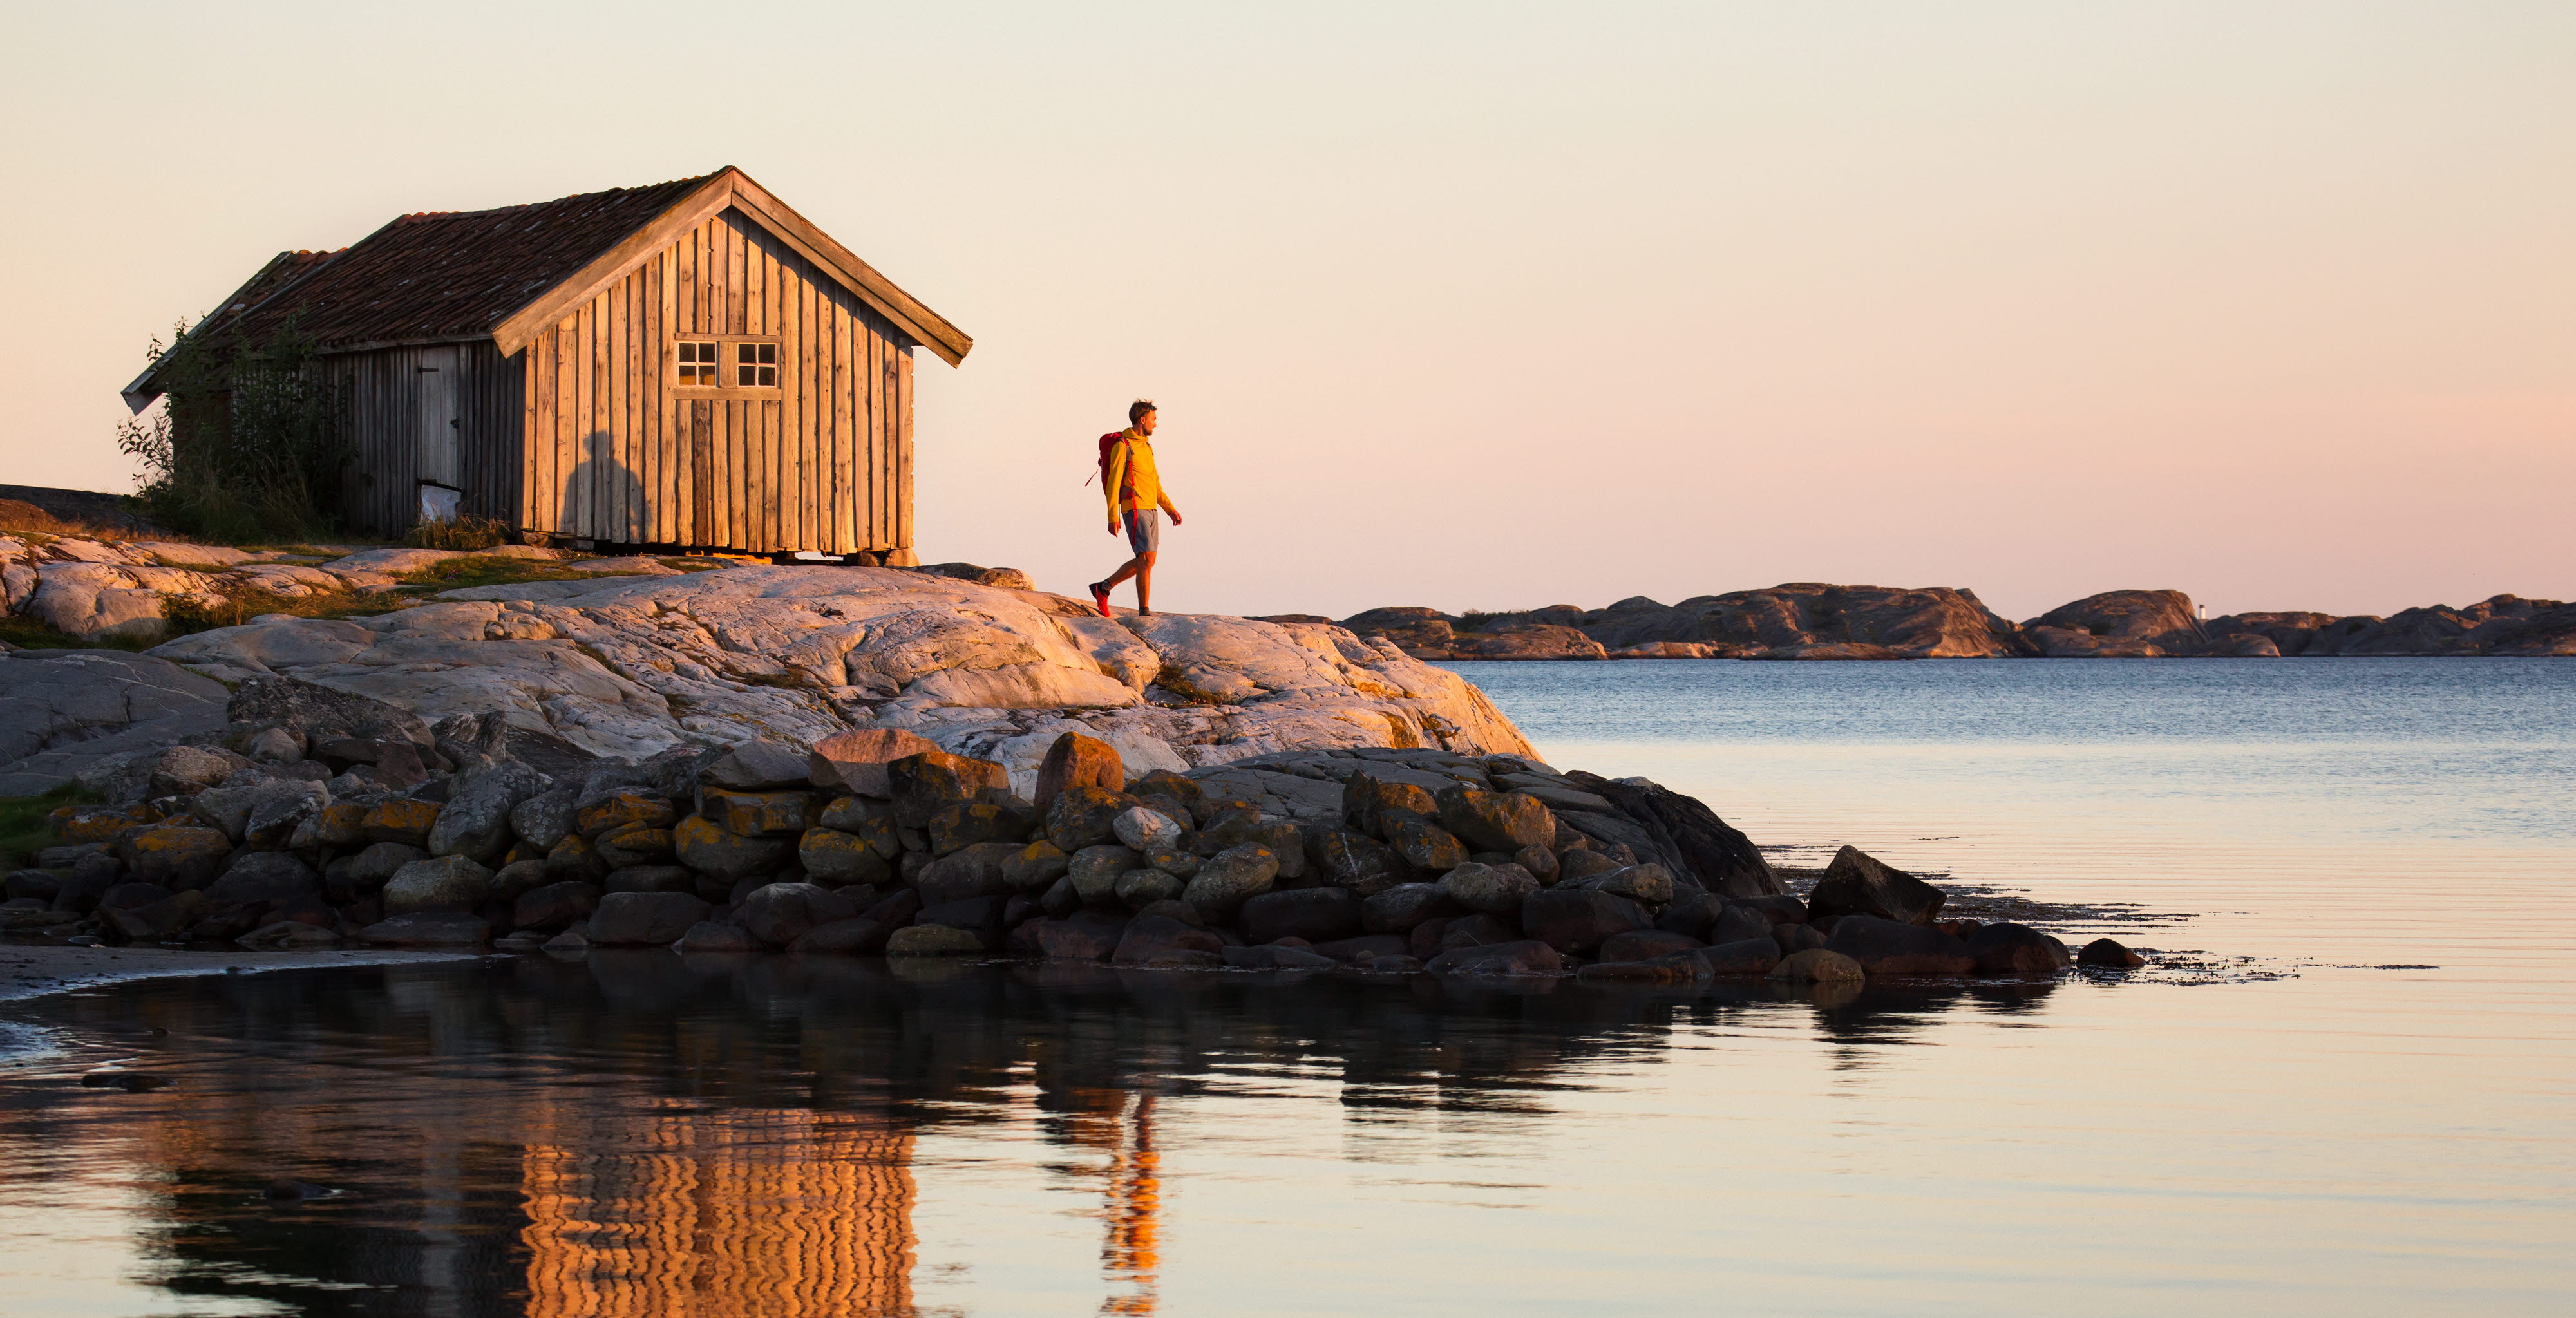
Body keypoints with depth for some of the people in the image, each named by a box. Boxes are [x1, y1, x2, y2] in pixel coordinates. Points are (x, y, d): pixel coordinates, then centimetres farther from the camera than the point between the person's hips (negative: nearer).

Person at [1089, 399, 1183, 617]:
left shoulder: (1146, 446, 18)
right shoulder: (1123, 446, -9)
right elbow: (1114, 483, -12)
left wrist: (1170, 508, 18)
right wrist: (1113, 518, -17)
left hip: (1151, 510, 9)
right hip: (1135, 509, -9)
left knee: (1145, 562, 11)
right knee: (1147, 560, -13)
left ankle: (1103, 588, 24)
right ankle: (1145, 612, -12)